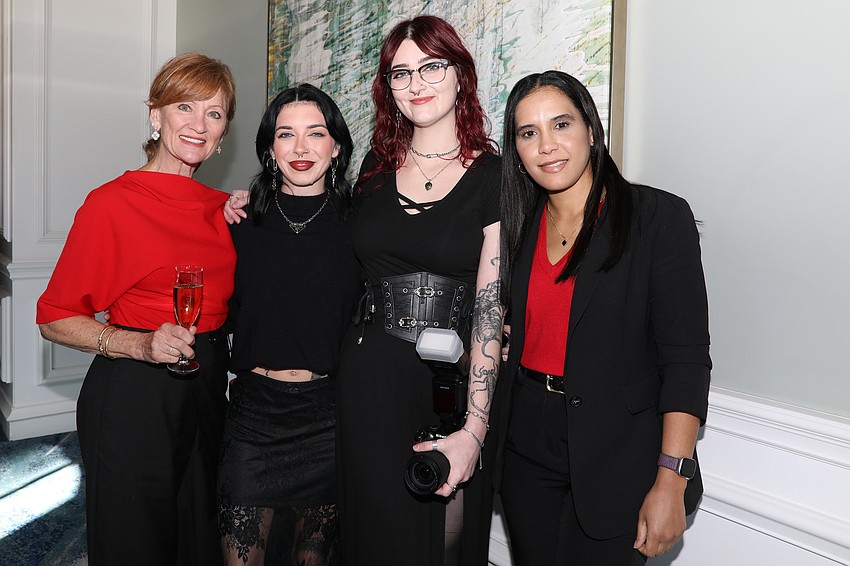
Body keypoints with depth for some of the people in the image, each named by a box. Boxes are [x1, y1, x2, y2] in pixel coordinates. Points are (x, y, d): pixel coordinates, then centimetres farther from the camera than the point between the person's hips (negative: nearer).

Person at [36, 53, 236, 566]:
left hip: (208, 389, 6)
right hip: (133, 397, -5)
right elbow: (56, 318, -8)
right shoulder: (113, 202, -11)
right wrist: (140, 344, -23)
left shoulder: (224, 208, 6)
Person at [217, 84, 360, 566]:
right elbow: (226, 313, 12)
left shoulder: (358, 224, -4)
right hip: (253, 410, 1)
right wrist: (229, 231, 1)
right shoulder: (244, 222, 1)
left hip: (327, 416, -1)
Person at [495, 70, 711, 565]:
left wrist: (670, 482, -19)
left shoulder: (660, 217, -10)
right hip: (526, 447, 5)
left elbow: (686, 357, -14)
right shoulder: (520, 226, 5)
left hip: (618, 460, -4)